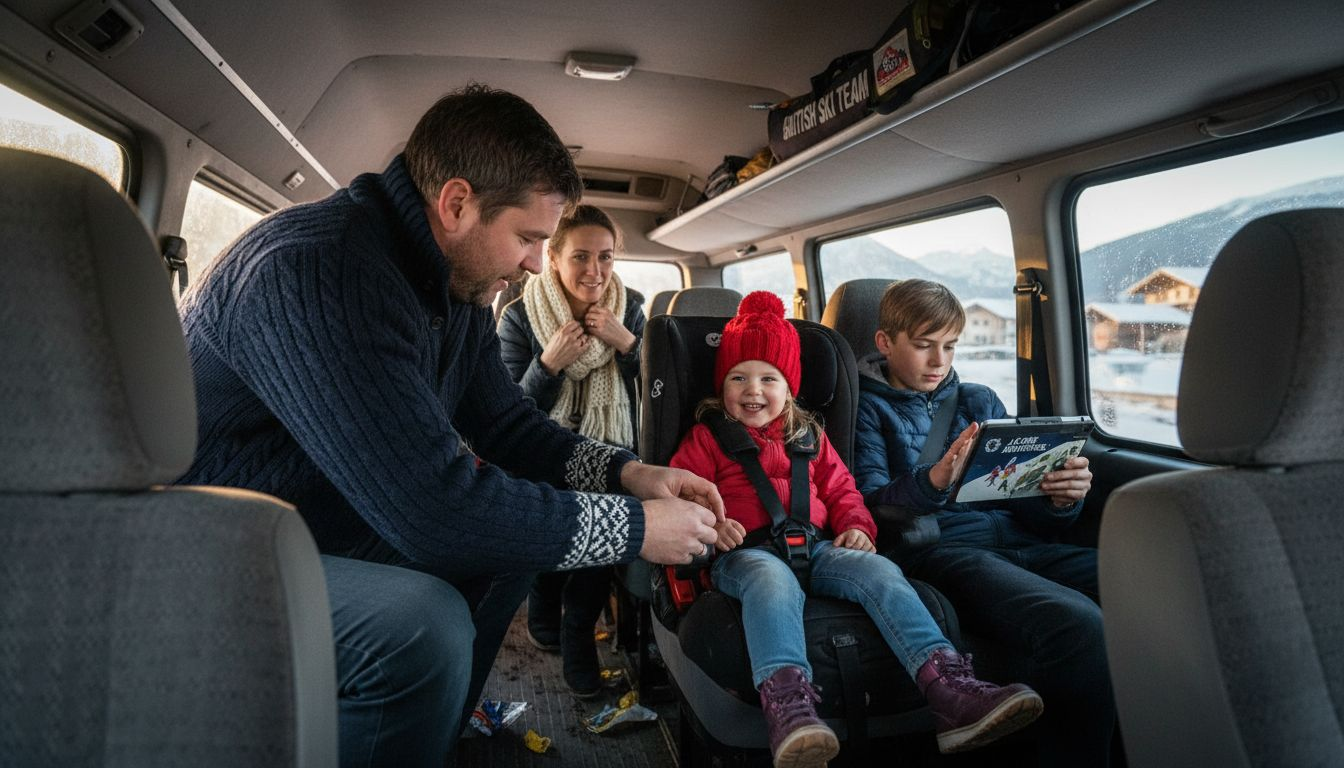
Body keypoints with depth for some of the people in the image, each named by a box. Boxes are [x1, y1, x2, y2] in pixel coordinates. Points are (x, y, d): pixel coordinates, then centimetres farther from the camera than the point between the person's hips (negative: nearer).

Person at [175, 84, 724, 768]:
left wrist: (627, 472, -7)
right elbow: (434, 505, -34)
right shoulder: (316, 272, -30)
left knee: (511, 544, 5)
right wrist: (634, 527, -24)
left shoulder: (458, 288, 0)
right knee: (422, 622, -30)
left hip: (331, 528, 9)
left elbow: (506, 426, 9)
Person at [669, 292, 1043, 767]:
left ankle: (950, 691, -35)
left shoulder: (809, 436, 25)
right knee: (773, 579, -40)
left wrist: (856, 525, 6)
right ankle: (787, 709, -57)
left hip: (814, 547, 4)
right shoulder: (707, 438, 13)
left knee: (879, 571, -24)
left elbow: (840, 489, 27)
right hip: (745, 552, -4)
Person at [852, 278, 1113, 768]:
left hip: (1020, 543, 6)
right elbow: (867, 506, -6)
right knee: (1078, 626, -33)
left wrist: (1061, 499, -3)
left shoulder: (980, 401, 25)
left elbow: (1027, 508, 21)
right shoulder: (867, 407, 9)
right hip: (938, 549, -5)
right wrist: (933, 482, -25)